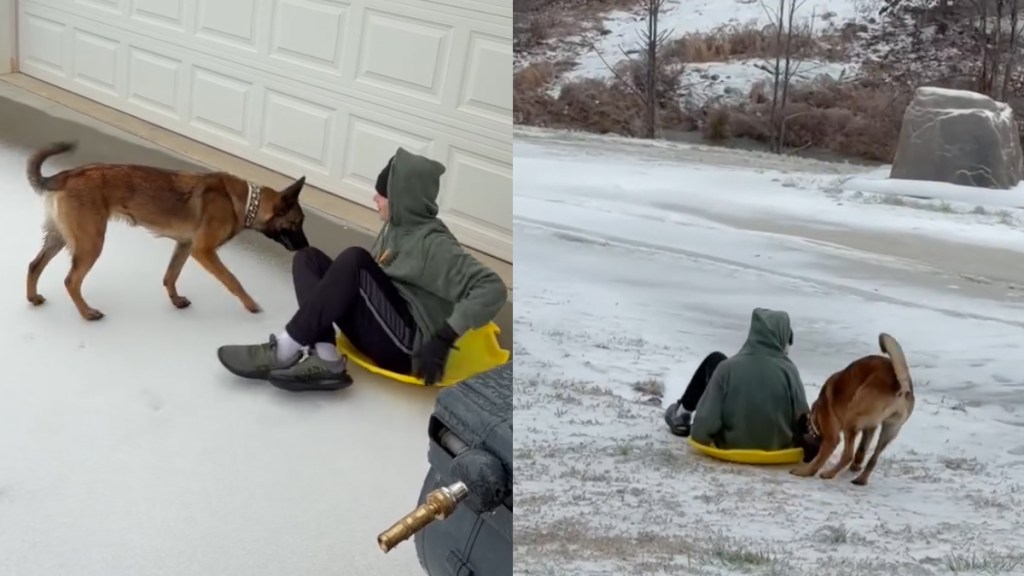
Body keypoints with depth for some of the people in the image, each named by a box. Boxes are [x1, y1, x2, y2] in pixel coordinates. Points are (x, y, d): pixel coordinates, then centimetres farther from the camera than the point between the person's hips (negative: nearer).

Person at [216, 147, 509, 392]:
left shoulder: (432, 243, -14)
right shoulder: (395, 227, 12)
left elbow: (492, 288, -22)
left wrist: (443, 339, -27)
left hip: (406, 346, -9)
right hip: (379, 330, 9)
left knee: (354, 259, -25)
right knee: (308, 258, 1)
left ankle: (285, 351, -19)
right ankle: (325, 359, -19)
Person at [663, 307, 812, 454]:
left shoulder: (729, 367, -21)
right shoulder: (788, 370, -19)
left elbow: (707, 419, -19)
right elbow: (802, 417, -11)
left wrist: (700, 436, 3)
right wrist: (802, 440, 10)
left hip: (731, 443, -1)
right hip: (777, 444, 2)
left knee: (714, 360, 13)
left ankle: (682, 415, 31)